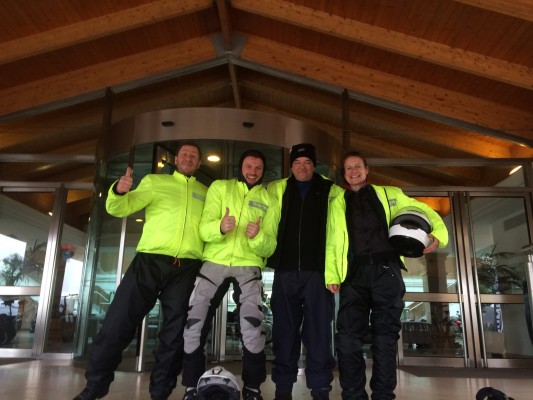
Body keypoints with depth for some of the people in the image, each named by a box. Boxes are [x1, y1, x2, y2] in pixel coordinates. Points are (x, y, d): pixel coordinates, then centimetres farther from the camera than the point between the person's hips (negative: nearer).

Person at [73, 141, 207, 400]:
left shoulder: (207, 193, 16)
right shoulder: (155, 181, 12)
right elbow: (119, 209, 4)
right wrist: (118, 191, -17)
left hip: (187, 269, 2)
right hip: (150, 261, -1)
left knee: (175, 333, 6)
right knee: (117, 323, -3)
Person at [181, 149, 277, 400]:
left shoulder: (268, 199, 9)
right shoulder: (220, 187, 7)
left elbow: (269, 247, 0)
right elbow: (204, 228, -5)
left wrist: (258, 237, -22)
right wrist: (219, 227, -28)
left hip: (248, 266, 0)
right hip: (214, 263, 1)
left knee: (252, 328, -12)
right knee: (194, 324, -4)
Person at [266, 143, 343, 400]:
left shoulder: (332, 191, 9)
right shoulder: (276, 190, 13)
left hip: (318, 270, -1)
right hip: (285, 270, 2)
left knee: (318, 331, 0)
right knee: (284, 331, 6)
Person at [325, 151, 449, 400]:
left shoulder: (389, 195, 18)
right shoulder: (337, 203, 18)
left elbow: (423, 210, 18)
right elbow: (332, 242, 12)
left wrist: (438, 233, -2)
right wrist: (331, 274, 0)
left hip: (386, 270, 0)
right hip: (354, 273, 1)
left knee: (385, 334, 2)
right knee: (348, 335, -5)